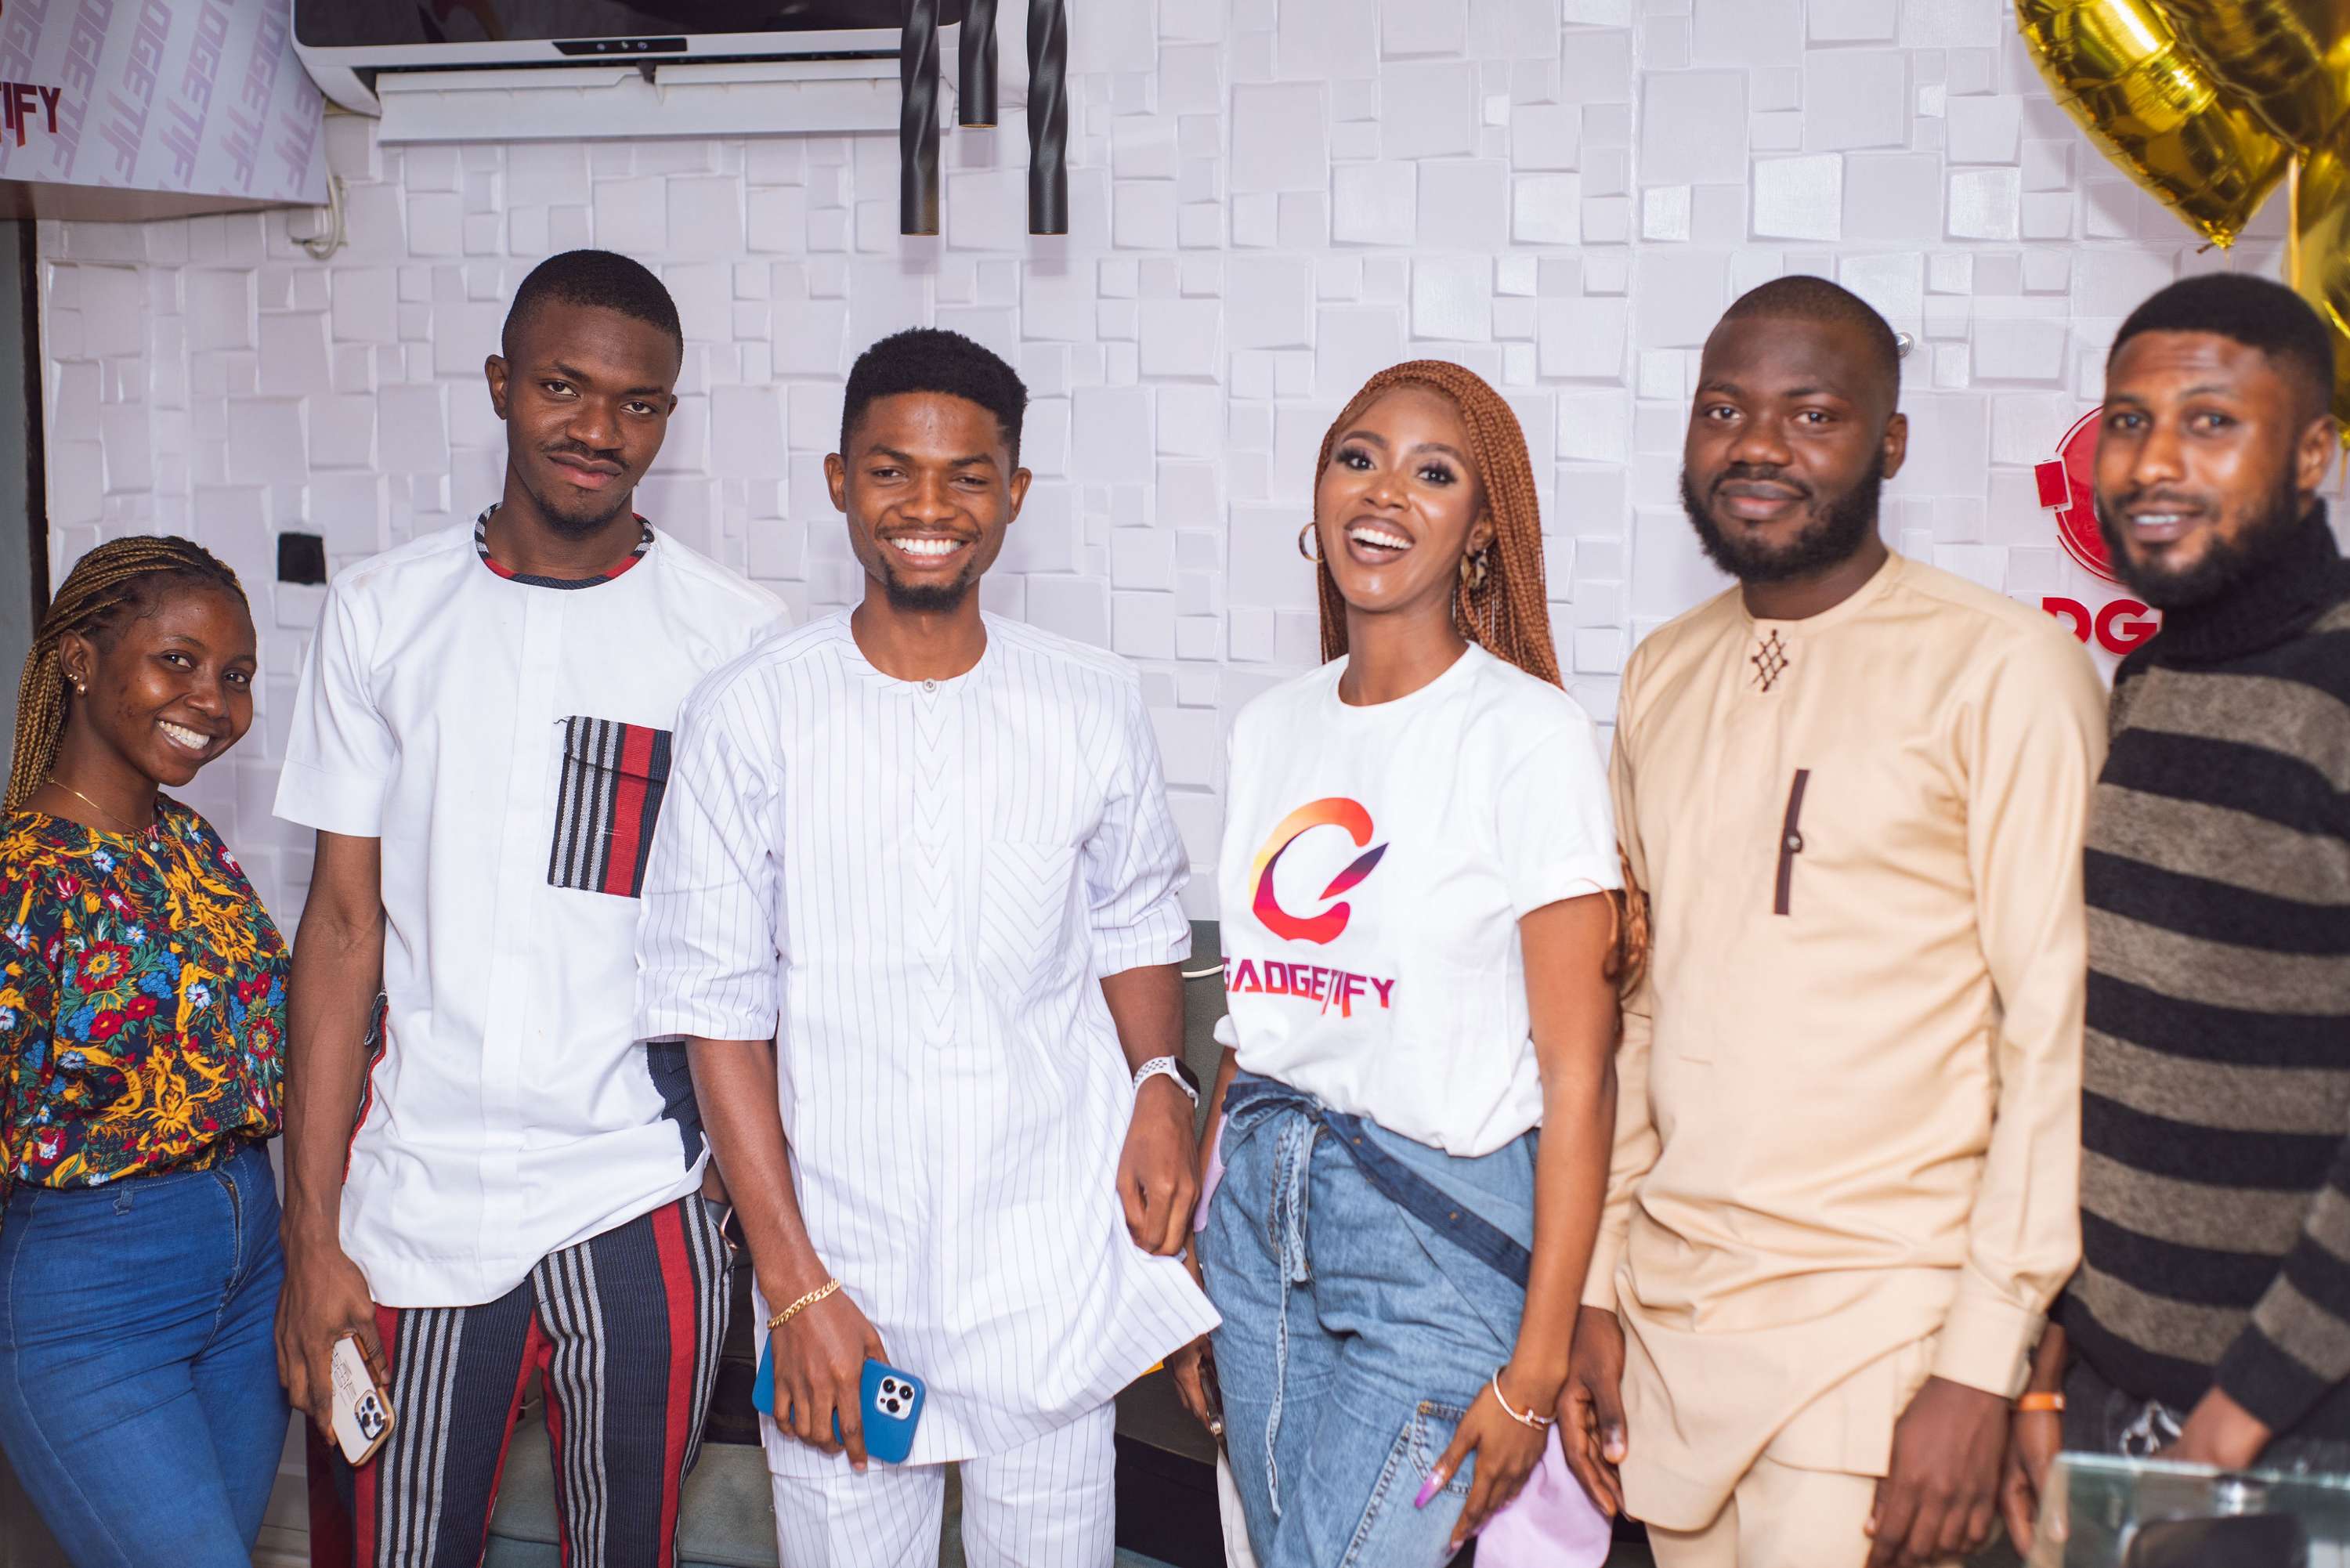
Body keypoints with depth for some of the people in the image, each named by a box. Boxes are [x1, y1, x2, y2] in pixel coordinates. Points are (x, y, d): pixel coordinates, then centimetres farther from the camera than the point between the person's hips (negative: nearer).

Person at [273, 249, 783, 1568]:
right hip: (416, 1201, 1)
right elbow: (346, 925, 3)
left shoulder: (736, 637, -2)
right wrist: (312, 1234, 0)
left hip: (641, 1209, -1)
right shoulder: (386, 612, 3)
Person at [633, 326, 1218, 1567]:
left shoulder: (1093, 706, 1)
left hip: (1053, 1277, 1)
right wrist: (797, 1286, -8)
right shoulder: (749, 715, -5)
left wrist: (1158, 1081, -6)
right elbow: (718, 1006, -4)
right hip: (837, 1267, -1)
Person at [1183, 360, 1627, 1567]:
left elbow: (1577, 1074, -12)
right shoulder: (1270, 729, 8)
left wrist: (1534, 1370, -13)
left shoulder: (1530, 736, -11)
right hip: (1259, 1198, 6)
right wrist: (1194, 1257, 13)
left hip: (1441, 1230, -6)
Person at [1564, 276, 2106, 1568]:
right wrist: (1596, 1285, 11)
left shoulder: (2005, 670, -8)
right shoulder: (1663, 674, 10)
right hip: (1663, 1311, 5)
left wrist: (1982, 1365, -14)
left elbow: (2060, 1031, -11)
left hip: (1877, 1333, -5)